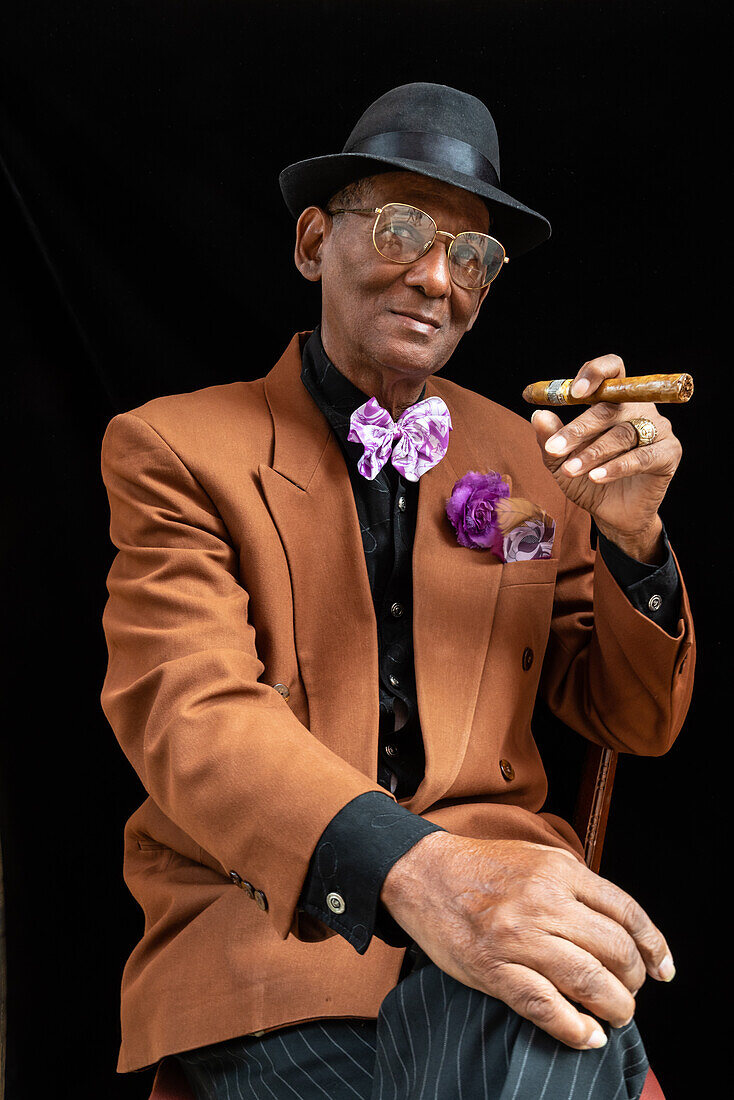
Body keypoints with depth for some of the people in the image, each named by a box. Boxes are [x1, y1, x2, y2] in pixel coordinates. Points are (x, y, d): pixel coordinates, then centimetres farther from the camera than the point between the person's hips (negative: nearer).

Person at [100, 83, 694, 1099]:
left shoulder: (529, 461, 14)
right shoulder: (174, 448, 2)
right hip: (261, 923, -2)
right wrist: (406, 868, -33)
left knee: (548, 1012, -33)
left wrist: (629, 533, -5)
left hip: (501, 893, 3)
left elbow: (636, 725, 15)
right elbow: (187, 711, -14)